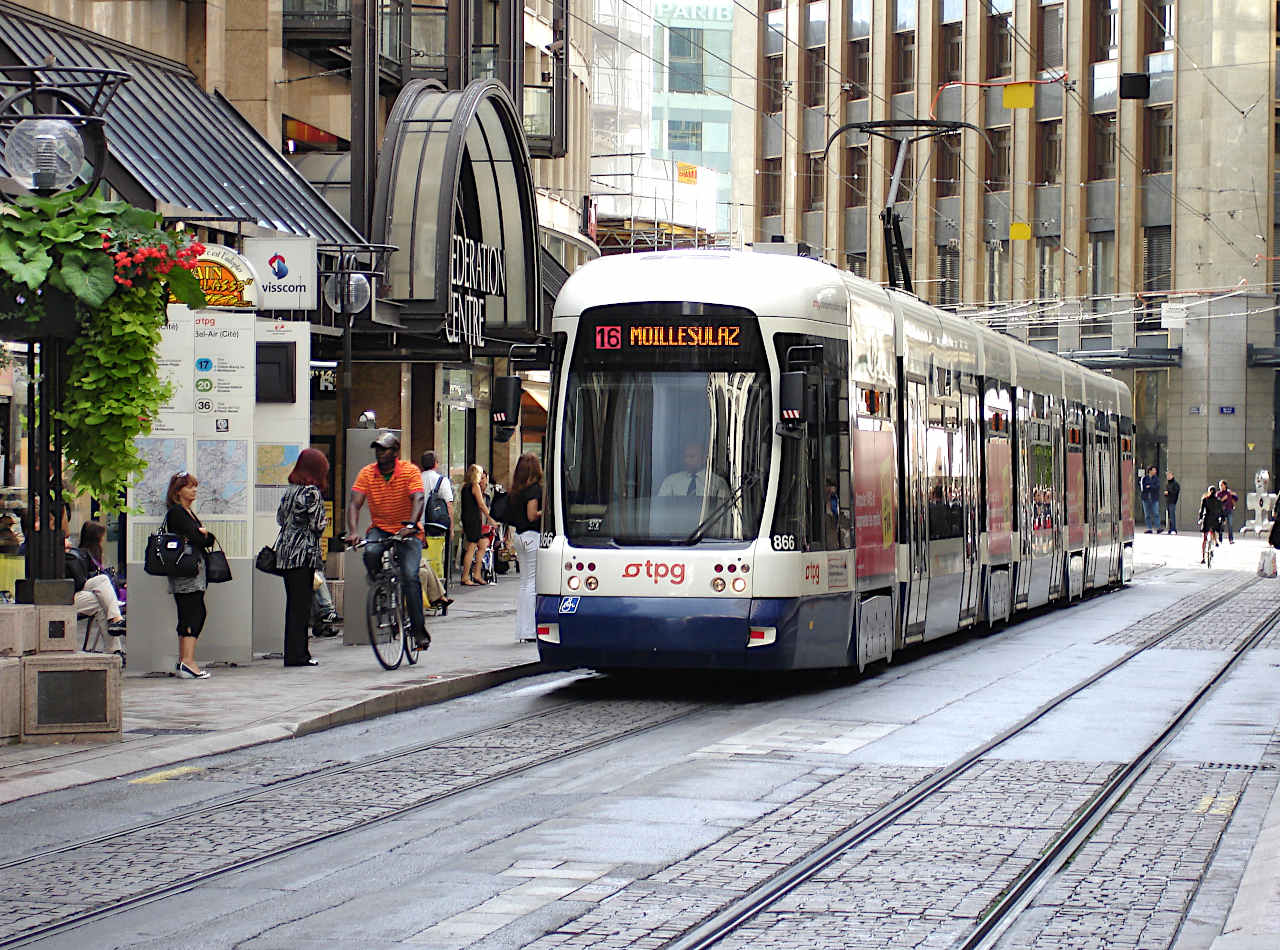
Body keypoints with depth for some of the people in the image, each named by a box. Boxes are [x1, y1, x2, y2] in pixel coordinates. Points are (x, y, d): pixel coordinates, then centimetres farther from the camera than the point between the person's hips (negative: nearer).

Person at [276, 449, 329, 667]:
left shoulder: (290, 489, 10)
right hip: (304, 553, -8)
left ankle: (293, 652, 16)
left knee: (292, 603, 12)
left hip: (285, 551, 8)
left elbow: (280, 518, 16)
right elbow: (317, 525, -13)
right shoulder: (312, 491, -12)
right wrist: (325, 519, 7)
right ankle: (297, 654, -4)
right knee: (302, 604, -4)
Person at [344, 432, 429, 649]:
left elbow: (418, 499, -21)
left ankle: (419, 629, -13)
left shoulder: (410, 471, -8)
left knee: (410, 576, -20)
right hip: (379, 528, 2)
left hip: (407, 532, -2)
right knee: (371, 552, -32)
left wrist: (410, 525, -39)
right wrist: (352, 531, -26)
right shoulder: (367, 473, -1)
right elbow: (355, 503, -9)